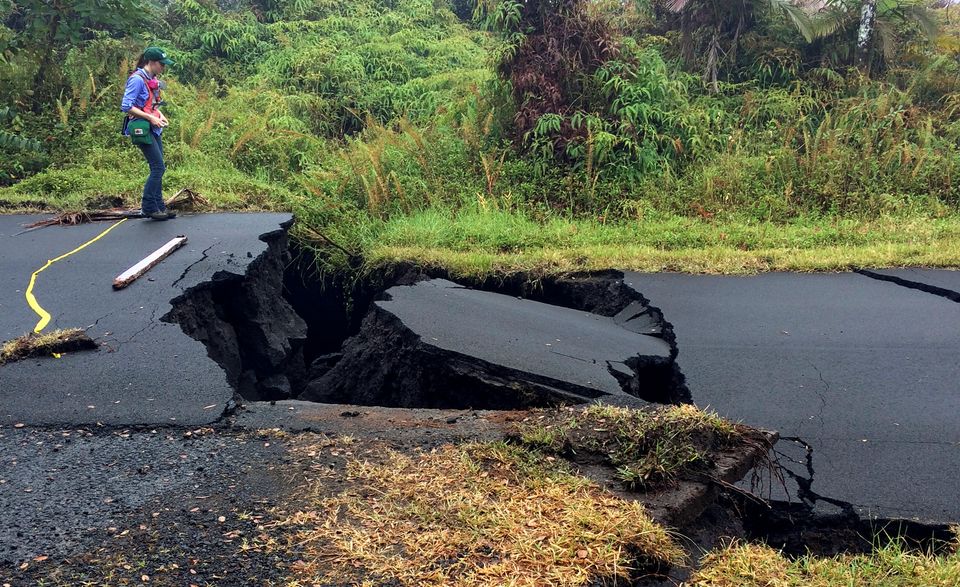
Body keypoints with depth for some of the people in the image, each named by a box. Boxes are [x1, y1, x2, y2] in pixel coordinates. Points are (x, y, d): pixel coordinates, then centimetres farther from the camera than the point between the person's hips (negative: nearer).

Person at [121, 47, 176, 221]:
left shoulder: (152, 80, 12)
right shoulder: (137, 79, -14)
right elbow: (126, 106, -18)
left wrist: (160, 115, 6)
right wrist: (150, 118, -19)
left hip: (154, 129, 9)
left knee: (158, 168, 9)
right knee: (158, 167, -11)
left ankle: (159, 206, 15)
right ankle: (148, 207, -3)